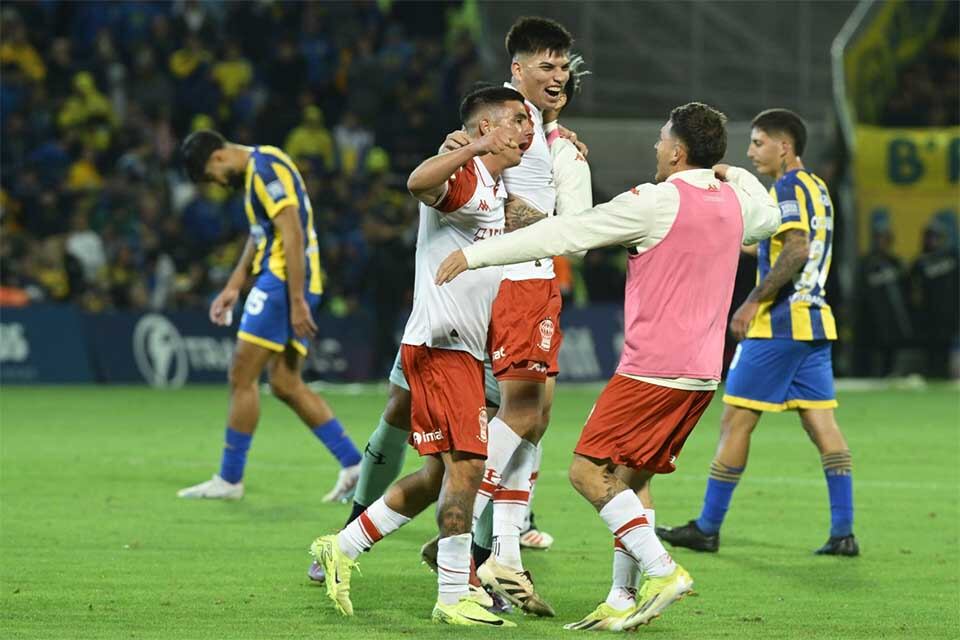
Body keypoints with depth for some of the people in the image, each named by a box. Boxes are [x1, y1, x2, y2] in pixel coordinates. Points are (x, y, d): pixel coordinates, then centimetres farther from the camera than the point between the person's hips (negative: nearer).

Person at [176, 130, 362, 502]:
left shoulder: (265, 169, -14)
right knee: (285, 384, 9)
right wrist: (233, 286, 28)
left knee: (242, 377, -4)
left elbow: (292, 236, -20)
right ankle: (354, 465, 6)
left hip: (284, 281, -10)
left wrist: (297, 301, -22)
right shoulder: (254, 171, 18)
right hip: (279, 281, 10)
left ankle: (229, 479, 2)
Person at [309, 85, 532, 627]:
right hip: (440, 344, -10)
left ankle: (343, 548, 21)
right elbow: (419, 182, -35)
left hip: (466, 349, 10)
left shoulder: (499, 191, 18)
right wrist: (475, 148, -45)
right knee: (466, 465, -13)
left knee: (441, 473, 12)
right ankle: (454, 598, -9)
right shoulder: (463, 180, -13)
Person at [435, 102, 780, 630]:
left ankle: (663, 571, -12)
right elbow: (768, 217, 37)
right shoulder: (735, 201, 10)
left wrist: (476, 253, -7)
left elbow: (567, 234, -11)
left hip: (654, 369, -8)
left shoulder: (658, 201, -11)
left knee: (589, 471, -5)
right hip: (703, 372, 8)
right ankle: (625, 601, 10)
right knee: (631, 477, 14)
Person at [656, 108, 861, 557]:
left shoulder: (789, 188, -11)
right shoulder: (816, 189, 17)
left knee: (735, 421, -2)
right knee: (822, 423, 4)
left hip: (778, 324, -9)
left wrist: (753, 302, -20)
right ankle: (843, 532, -1)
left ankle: (707, 528, 2)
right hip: (815, 321, 9)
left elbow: (796, 251, -22)